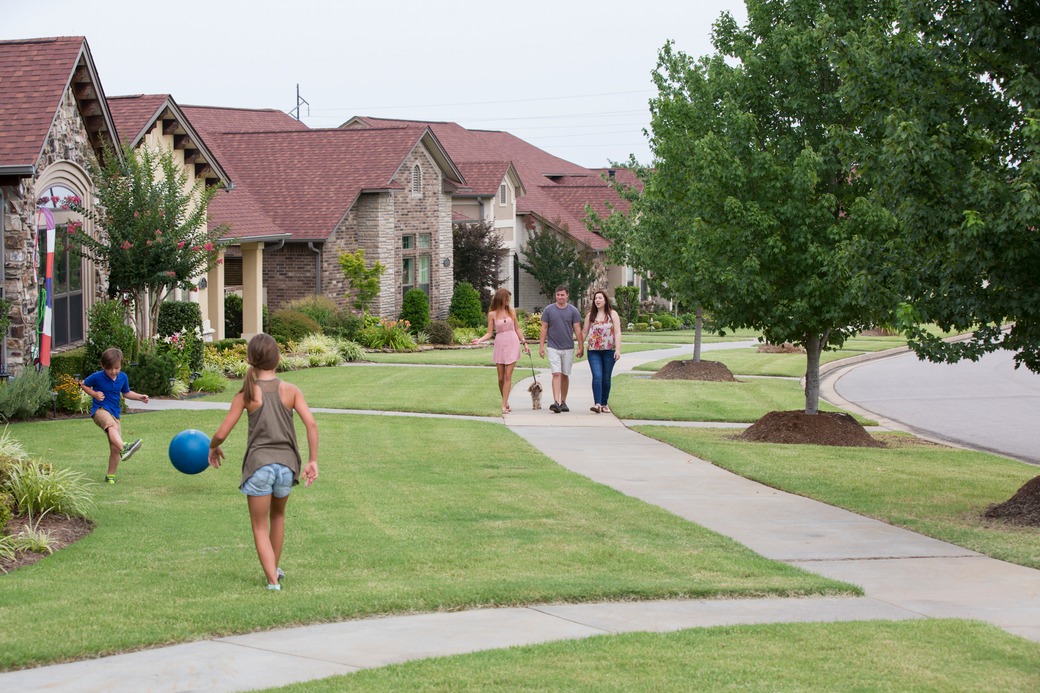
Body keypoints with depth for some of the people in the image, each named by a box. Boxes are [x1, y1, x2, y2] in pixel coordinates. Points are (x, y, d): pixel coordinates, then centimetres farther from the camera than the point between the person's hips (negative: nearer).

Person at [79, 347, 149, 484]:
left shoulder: (123, 377, 7)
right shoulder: (97, 377, -6)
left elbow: (126, 393, 23)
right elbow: (83, 384, 9)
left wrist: (140, 397, 7)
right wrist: (94, 394, -6)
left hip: (115, 413, 6)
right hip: (100, 410, -5)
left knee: (115, 448, 2)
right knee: (113, 426, -39)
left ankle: (110, 475, 16)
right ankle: (124, 449, -64)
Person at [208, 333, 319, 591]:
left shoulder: (246, 395, -3)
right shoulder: (290, 390, 1)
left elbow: (221, 434, -3)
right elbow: (311, 424, -10)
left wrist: (213, 448, 18)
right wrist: (312, 461, -5)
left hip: (259, 464, -2)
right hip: (287, 463, 2)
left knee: (260, 527, 8)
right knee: (277, 515, 29)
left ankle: (273, 581, -4)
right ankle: (274, 569, 38)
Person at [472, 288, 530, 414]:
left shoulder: (511, 311, 7)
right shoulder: (492, 314, 1)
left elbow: (517, 329, 14)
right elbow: (489, 333, 1)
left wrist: (524, 343, 11)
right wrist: (480, 340, -16)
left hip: (512, 344, 0)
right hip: (500, 345, 0)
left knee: (508, 376, -6)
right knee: (501, 378, 2)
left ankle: (504, 406, -8)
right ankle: (506, 401, 20)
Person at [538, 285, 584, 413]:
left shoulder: (573, 311, 1)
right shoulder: (548, 310, 0)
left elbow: (577, 330, 2)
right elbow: (544, 329, 3)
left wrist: (580, 347, -3)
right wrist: (541, 346, -3)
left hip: (568, 348, 1)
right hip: (553, 348, -1)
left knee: (565, 375, 9)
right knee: (556, 374, -12)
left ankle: (563, 402, 19)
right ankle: (556, 402, -20)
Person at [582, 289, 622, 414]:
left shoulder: (612, 314, 3)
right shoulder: (590, 315, 8)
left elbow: (617, 332, -3)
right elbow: (584, 332, 12)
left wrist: (618, 349, -12)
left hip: (609, 351, 0)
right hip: (594, 351, 0)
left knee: (606, 378, 6)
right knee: (597, 376, -15)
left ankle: (604, 404, 16)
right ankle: (597, 403, -22)